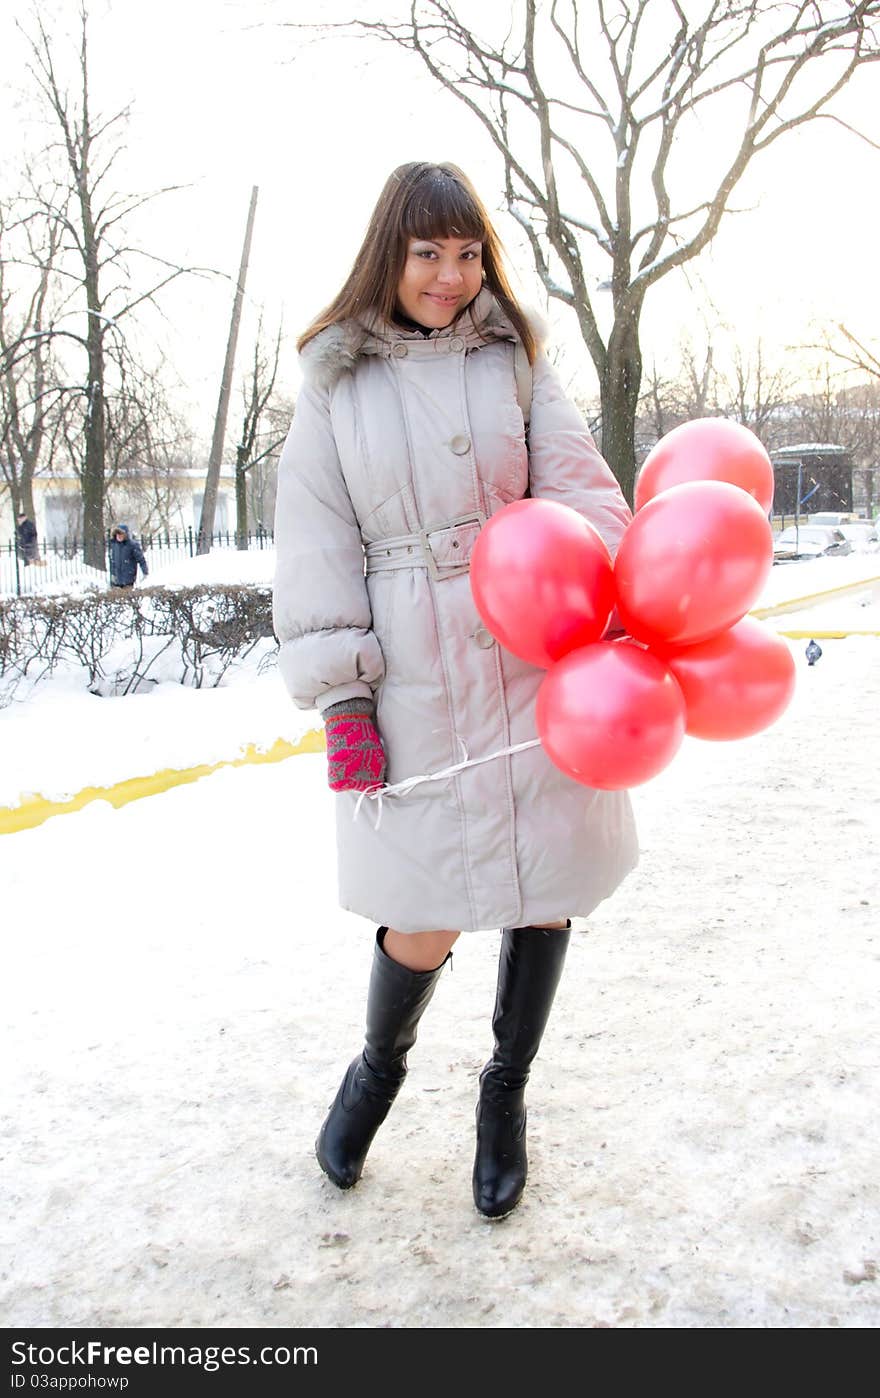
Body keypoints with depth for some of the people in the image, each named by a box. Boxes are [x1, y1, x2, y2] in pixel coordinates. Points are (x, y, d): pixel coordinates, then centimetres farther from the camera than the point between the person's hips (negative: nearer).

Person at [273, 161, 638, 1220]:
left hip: (534, 664, 2)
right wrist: (340, 696, -7)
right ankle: (379, 1067, 34)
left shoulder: (515, 360, 7)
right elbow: (318, 547, 1)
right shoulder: (334, 384, 4)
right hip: (412, 685, -2)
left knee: (541, 886, 9)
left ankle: (506, 1093, 34)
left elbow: (577, 491, 0)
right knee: (421, 923, -1)